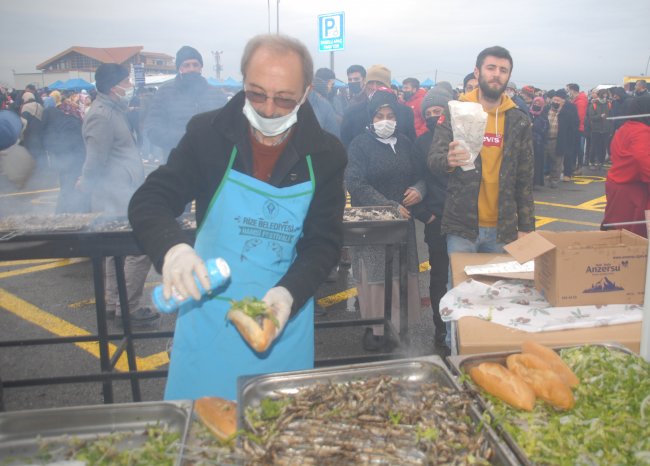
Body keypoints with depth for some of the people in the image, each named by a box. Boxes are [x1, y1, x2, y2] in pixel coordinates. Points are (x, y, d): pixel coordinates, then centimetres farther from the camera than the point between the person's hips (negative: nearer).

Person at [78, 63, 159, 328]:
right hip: (118, 197, -11)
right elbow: (95, 161, -16)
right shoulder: (102, 115, -17)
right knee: (141, 250, -9)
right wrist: (87, 186, -3)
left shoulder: (113, 110, 15)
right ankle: (128, 309, 1)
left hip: (122, 194, 11)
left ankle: (113, 303, 28)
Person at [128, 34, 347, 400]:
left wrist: (289, 292, -23)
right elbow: (148, 204, -6)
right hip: (209, 314, 0)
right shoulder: (208, 133, -8)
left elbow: (325, 242, -4)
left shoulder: (325, 154, -6)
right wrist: (172, 246, -29)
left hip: (285, 315, 1)